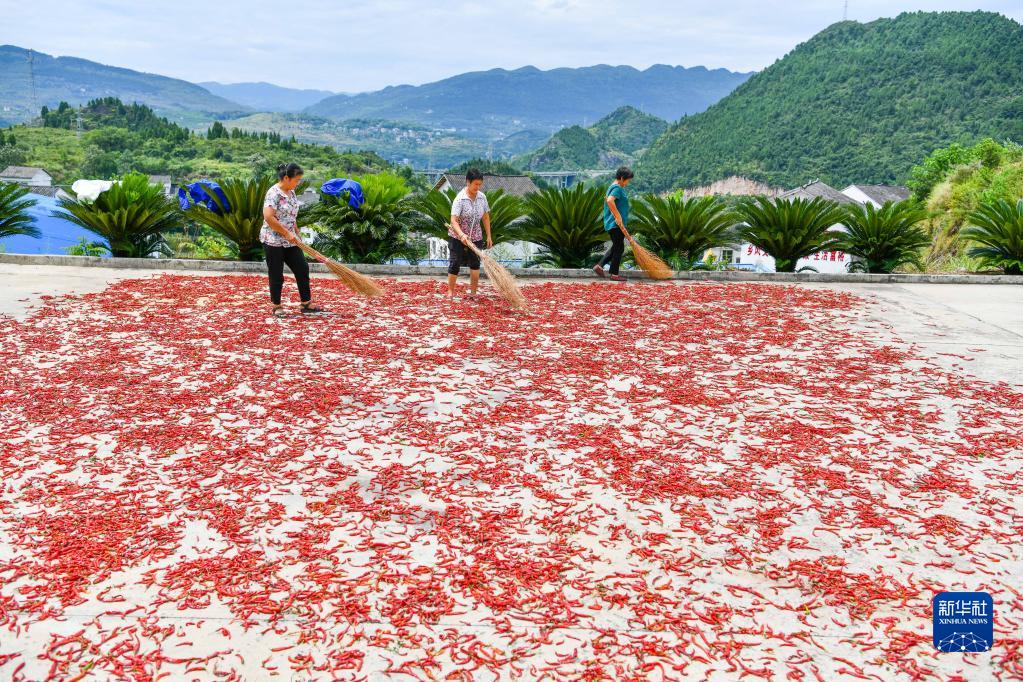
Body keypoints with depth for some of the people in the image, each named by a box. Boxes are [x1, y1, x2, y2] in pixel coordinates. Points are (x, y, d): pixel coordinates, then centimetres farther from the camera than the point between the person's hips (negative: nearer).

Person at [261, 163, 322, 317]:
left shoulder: (291, 193, 9)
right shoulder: (274, 193, -18)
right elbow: (268, 217, -27)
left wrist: (297, 235, 17)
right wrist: (287, 233, -23)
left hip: (290, 241, 8)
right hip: (273, 241, -8)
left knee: (302, 269, 7)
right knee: (276, 276, 1)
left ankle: (306, 303, 15)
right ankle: (277, 306, 15)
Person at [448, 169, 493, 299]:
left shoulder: (482, 197, -2)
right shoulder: (460, 199, -19)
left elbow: (486, 218, 8)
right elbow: (454, 221, -25)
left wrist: (489, 236, 7)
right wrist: (462, 235, -40)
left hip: (476, 237, 4)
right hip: (457, 237, -4)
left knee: (475, 263, 1)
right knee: (455, 264, 2)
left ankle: (473, 292, 11)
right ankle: (450, 291, 16)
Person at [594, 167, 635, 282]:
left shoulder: (613, 187, 18)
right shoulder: (617, 188, -14)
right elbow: (609, 201, -31)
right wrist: (618, 216, -28)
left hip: (613, 224, 10)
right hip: (616, 224, -10)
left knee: (616, 247, 17)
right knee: (619, 248, -2)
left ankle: (599, 266, 15)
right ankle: (614, 274, 4)